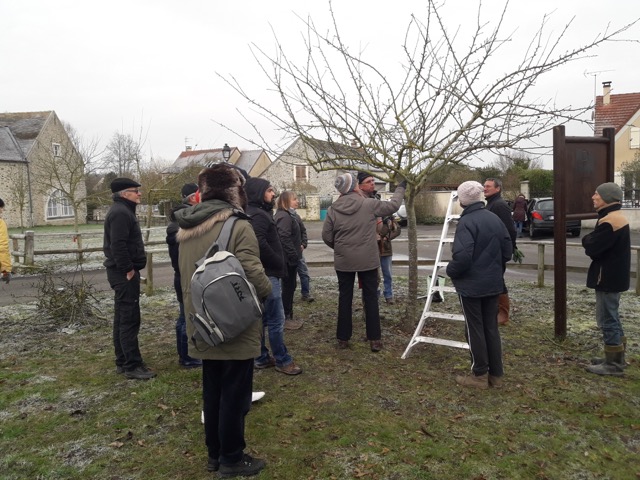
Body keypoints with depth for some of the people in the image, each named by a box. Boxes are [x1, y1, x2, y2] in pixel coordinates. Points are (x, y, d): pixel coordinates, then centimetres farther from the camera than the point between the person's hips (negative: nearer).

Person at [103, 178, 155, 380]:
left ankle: (122, 362, 23)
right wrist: (128, 269, -21)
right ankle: (132, 365, -3)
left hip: (122, 272, 11)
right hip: (125, 273, -11)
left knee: (122, 318, 14)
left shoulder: (122, 211, 19)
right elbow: (118, 245, -25)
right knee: (130, 319, -8)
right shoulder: (121, 213, -15)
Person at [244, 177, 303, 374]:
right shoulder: (259, 215, -17)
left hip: (262, 273, 11)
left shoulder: (258, 213, 15)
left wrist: (277, 264, 9)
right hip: (267, 274, -11)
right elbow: (260, 244, -29)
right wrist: (278, 263, -16)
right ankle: (282, 360, 7)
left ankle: (261, 358, 24)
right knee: (276, 320, -2)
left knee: (261, 318, 15)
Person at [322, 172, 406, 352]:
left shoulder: (333, 209, -4)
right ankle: (375, 339, 12)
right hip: (368, 260, -1)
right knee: (371, 298, 8)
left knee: (345, 298, 11)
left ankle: (343, 338, 18)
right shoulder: (369, 204, -10)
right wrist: (400, 188, 22)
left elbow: (326, 236, 0)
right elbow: (393, 205, 5)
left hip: (343, 261, 2)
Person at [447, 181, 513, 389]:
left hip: (471, 285, -7)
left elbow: (462, 257, -27)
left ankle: (480, 375, 14)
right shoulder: (495, 219, 4)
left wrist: (450, 271, -8)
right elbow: (507, 251, 8)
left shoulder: (466, 222, -19)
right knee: (491, 328, 14)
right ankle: (496, 374, 22)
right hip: (493, 284, 7)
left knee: (475, 329, 5)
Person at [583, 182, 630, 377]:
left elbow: (591, 248, -24)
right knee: (612, 318, 18)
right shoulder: (616, 217, 13)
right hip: (613, 275, 11)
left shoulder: (609, 221, -22)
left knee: (607, 320, -3)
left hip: (607, 277, -11)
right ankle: (616, 358, 28)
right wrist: (591, 240, -1)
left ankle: (614, 364, 5)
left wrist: (587, 239, -5)